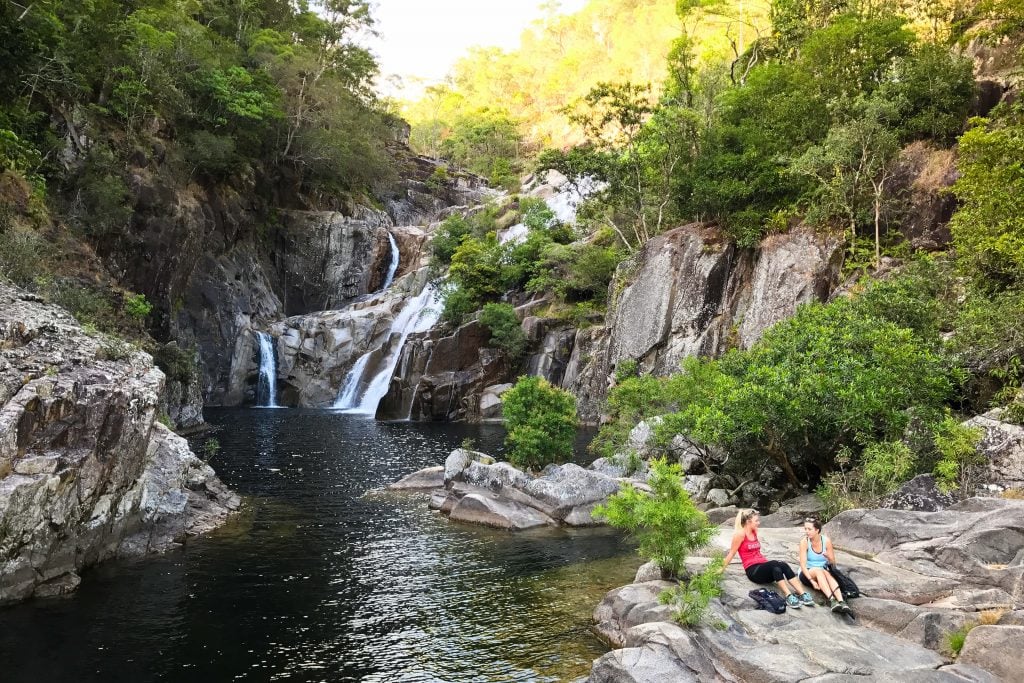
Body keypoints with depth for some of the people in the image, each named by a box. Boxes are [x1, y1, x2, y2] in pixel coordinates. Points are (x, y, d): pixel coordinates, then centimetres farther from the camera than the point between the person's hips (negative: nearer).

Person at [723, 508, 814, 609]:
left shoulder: (754, 532, 17)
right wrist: (722, 568, 0)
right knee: (776, 564, -34)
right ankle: (788, 596, -42)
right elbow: (732, 553, -2)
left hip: (763, 567, 7)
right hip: (752, 570, -7)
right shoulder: (740, 534, -7)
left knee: (783, 565, -25)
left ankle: (803, 594, -34)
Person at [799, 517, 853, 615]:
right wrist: (812, 581, -32)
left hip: (823, 572, 2)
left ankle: (841, 602, -50)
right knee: (818, 570, -35)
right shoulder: (804, 541, -13)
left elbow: (833, 563, -1)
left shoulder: (826, 540, -7)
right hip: (807, 574, -2)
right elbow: (803, 564, -19)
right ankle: (832, 600, -49)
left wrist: (829, 557, -25)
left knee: (827, 573, -33)